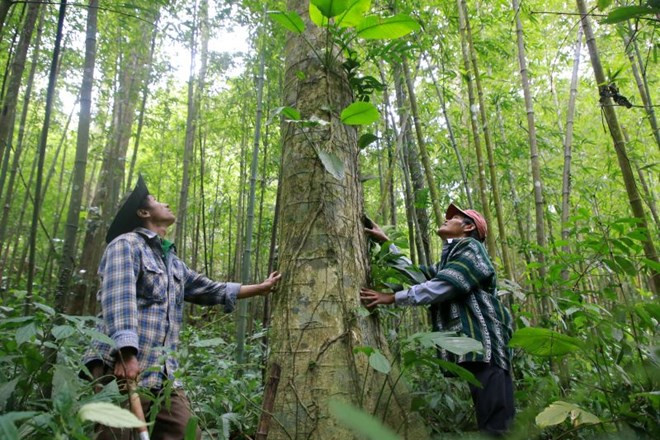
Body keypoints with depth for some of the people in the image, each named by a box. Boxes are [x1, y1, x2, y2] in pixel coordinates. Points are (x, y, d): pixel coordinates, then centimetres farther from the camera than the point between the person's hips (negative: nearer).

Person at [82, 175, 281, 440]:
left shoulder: (173, 262, 24)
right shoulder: (127, 244, -1)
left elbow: (211, 290, 28)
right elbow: (118, 298, -16)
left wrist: (262, 288, 31)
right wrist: (126, 353, -29)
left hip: (164, 376, 7)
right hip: (121, 369, -6)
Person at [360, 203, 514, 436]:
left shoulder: (471, 247, -1)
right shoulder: (449, 258, 26)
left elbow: (441, 287, -14)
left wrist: (392, 298, -13)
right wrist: (385, 242, 24)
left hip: (484, 343, -9)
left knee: (494, 425, -8)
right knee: (486, 420, 11)